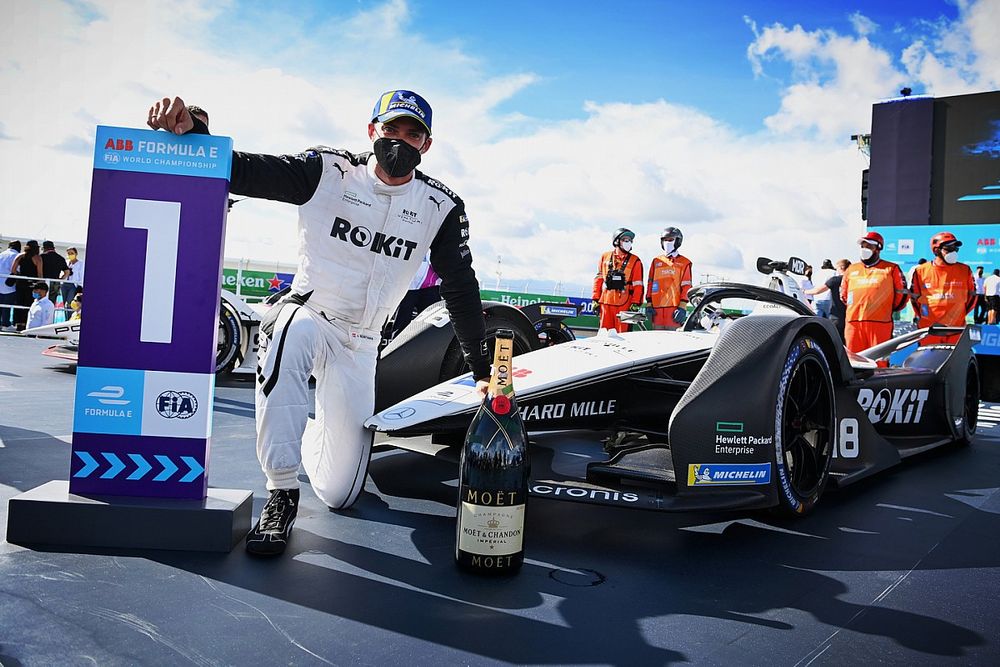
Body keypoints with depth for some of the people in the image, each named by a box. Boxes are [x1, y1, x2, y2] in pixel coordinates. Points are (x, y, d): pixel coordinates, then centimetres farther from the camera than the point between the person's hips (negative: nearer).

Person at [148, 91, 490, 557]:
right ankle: (281, 497, -27)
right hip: (309, 316, -2)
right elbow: (243, 171, -17)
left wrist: (482, 371, 1)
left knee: (338, 493, 0)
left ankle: (310, 435, 39)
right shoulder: (328, 171, -10)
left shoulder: (440, 207, -4)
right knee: (290, 335, -42)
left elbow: (461, 289, 2)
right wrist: (191, 129, -38)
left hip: (360, 346, 2)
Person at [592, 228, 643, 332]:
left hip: (624, 304, -2)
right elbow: (598, 279, 14)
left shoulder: (634, 261, 4)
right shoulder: (605, 257, 10)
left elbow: (637, 284, 1)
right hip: (605, 303, 2)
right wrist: (595, 299, 9)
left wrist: (635, 304, -6)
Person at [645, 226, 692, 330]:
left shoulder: (684, 263, 6)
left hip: (674, 308, -3)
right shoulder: (656, 261, 16)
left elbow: (686, 287, 0)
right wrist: (649, 305, 6)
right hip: (657, 309, 4)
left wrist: (682, 307, -9)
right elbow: (650, 284, 14)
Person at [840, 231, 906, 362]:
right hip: (853, 323, 3)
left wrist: (888, 310, 16)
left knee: (880, 362, -6)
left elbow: (901, 293, 13)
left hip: (880, 322, -3)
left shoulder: (891, 269, 10)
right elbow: (843, 294, 29)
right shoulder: (852, 269, 20)